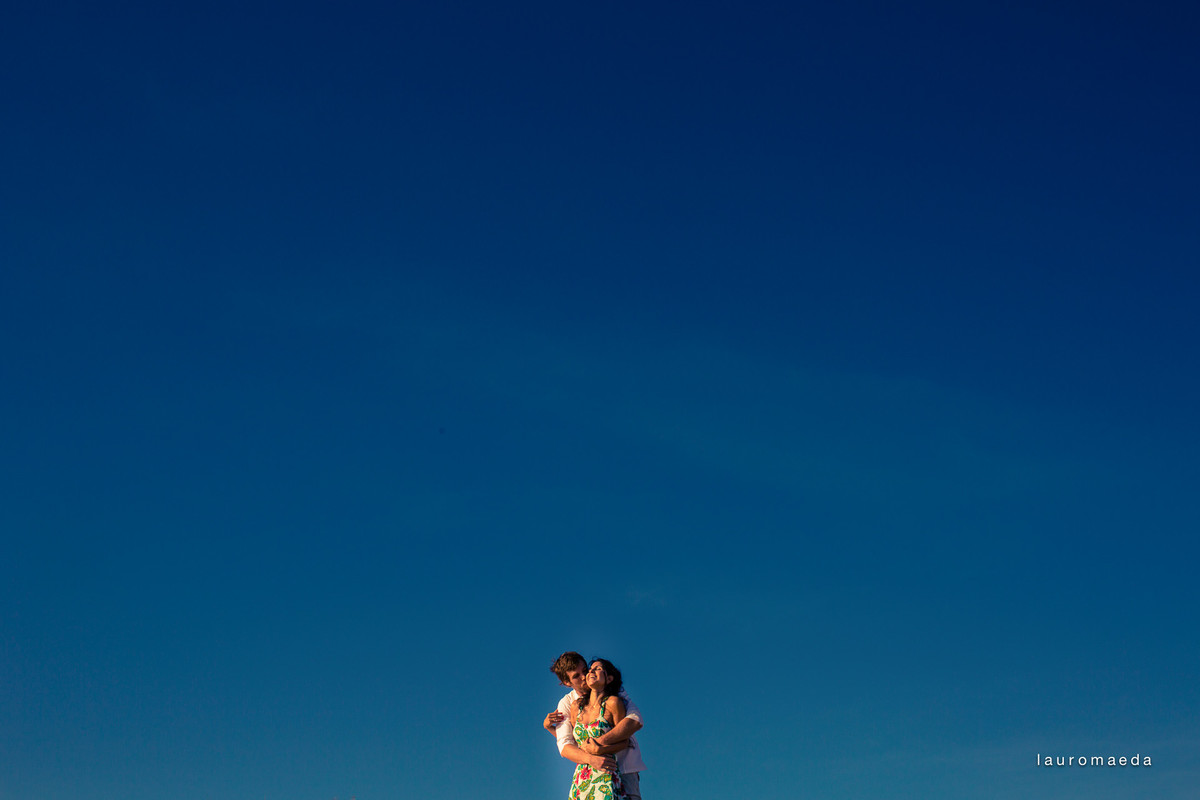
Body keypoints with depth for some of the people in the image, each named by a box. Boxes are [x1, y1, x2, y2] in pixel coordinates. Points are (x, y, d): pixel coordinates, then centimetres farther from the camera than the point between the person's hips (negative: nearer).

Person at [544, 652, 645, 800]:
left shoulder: (613, 693, 2)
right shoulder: (567, 704, 7)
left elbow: (636, 721, -15)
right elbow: (565, 747, -2)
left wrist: (600, 741, -23)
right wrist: (590, 759, -23)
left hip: (624, 770, -2)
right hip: (590, 774, 2)